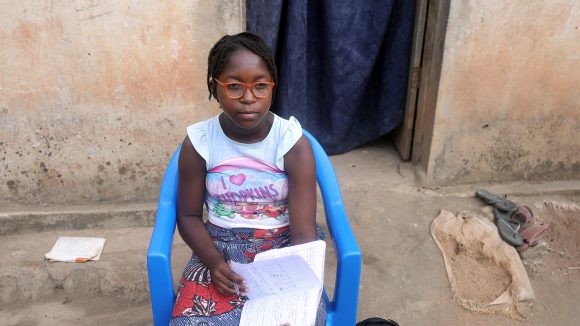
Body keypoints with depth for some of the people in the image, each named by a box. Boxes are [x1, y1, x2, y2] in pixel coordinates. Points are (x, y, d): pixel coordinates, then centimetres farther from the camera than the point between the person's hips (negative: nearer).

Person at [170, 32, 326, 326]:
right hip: (220, 248, 1)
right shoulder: (198, 142, -7)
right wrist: (214, 261, -15)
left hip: (282, 247, 0)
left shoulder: (294, 143, -12)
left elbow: (304, 232, -14)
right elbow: (189, 215, 3)